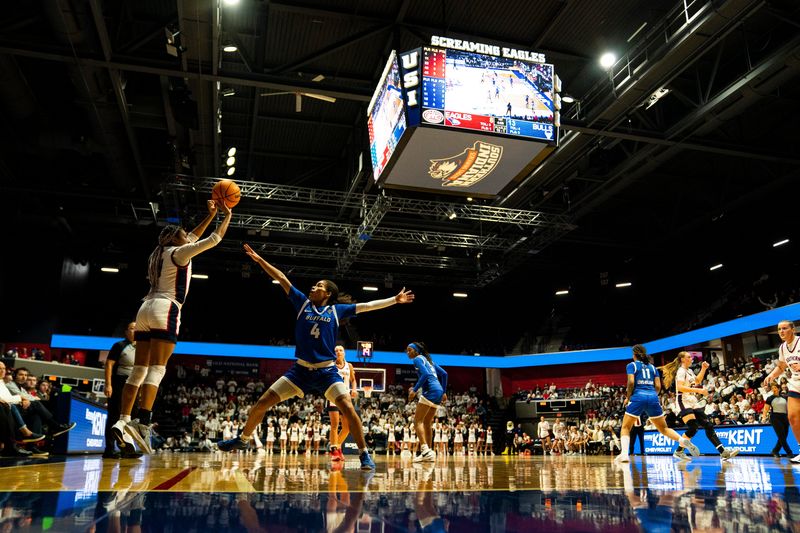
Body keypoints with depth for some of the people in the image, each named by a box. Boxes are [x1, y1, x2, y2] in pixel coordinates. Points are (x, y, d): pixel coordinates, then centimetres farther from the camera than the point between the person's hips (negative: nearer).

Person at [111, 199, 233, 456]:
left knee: (138, 371, 5)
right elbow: (213, 240, -1)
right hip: (165, 311, -8)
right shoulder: (179, 253, 1)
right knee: (156, 370, -14)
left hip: (146, 309, 8)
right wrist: (227, 215, 11)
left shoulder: (160, 253, 23)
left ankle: (123, 421, -2)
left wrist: (211, 214, 35)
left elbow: (193, 237, 34)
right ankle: (142, 423, -24)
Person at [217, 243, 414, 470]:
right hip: (301, 369, 2)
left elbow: (368, 305, 6)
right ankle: (243, 439, 27)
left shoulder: (336, 310, 4)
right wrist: (259, 259, 8)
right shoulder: (303, 303, 7)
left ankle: (364, 454, -7)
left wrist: (395, 300, 4)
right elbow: (282, 278, 8)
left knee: (348, 408, -20)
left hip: (327, 371, -2)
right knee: (261, 404, 2)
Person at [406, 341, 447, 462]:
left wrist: (414, 390, -17)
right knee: (427, 423, 14)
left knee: (418, 421, -8)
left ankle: (425, 449, -22)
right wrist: (443, 392, 25)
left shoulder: (418, 359, 1)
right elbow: (444, 373, 21)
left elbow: (425, 374, -16)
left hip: (430, 390, -9)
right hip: (438, 391, 9)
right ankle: (429, 453, 15)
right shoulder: (428, 359, 25)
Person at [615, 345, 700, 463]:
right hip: (653, 397, 4)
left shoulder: (631, 365, 7)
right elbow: (658, 386, 11)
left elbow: (631, 382, -7)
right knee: (663, 428, 16)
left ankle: (624, 453, -14)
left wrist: (628, 397, 4)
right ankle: (684, 441, -9)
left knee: (625, 427, 5)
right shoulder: (652, 367, 20)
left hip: (638, 397, -4)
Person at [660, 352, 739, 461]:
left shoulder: (689, 371, 17)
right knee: (693, 428, -17)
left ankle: (723, 452, 0)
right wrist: (699, 390, -29)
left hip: (693, 402, 9)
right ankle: (678, 452, -6)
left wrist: (703, 369, 23)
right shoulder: (681, 371, -11)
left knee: (708, 426, 1)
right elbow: (680, 387, -26)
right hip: (684, 402, -9)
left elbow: (697, 381, 36)